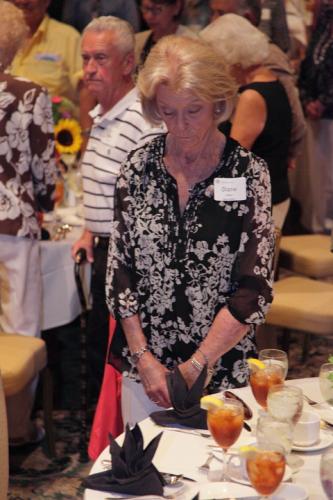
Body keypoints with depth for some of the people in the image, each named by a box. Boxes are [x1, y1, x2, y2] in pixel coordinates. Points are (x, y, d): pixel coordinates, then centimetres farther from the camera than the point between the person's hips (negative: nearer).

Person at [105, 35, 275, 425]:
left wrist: (195, 367, -14)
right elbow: (119, 272, 1)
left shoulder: (248, 173, -10)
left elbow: (254, 290, -12)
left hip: (222, 371, -2)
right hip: (143, 365, 2)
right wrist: (145, 359, -7)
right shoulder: (139, 167, -2)